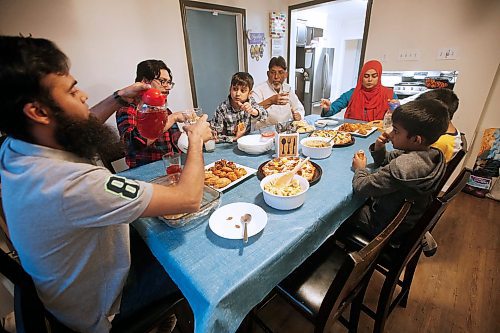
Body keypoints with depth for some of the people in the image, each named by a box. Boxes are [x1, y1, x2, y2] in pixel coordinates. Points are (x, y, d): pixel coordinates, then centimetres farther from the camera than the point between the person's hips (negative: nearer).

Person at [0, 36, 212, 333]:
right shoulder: (71, 184, -44)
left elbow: (80, 125, 7)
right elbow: (189, 198, -40)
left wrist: (119, 98, -5)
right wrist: (197, 139, -25)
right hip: (99, 309, -7)